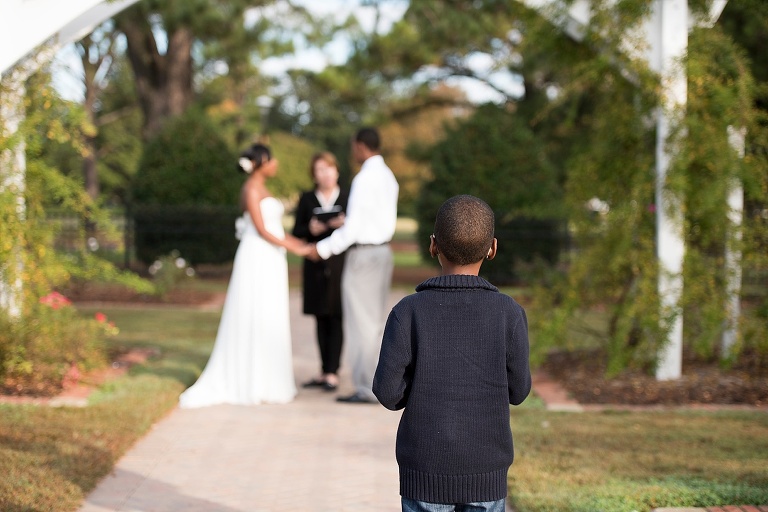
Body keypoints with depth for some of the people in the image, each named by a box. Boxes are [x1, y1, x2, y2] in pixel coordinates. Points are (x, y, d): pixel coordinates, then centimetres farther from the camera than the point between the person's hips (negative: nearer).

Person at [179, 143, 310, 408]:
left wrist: (300, 243, 8)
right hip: (256, 260, -9)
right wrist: (294, 248, -14)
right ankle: (249, 385, -1)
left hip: (270, 262, 9)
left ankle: (266, 382, 13)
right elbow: (261, 230, -15)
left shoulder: (262, 189, 18)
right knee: (253, 321, -5)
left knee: (270, 322, 9)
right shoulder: (251, 189, -10)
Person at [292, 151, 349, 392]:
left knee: (336, 318, -5)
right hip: (315, 265, 2)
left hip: (340, 264, -2)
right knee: (321, 319, 7)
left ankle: (332, 373, -4)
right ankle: (324, 372, 13)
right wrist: (310, 229, -13)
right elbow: (297, 232, 7)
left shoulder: (348, 198, 4)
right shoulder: (307, 200, 9)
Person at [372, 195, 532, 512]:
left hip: (424, 473, 0)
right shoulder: (509, 314, -8)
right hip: (486, 474, 0)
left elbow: (388, 391, -10)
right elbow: (518, 390, -1)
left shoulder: (408, 312, -10)